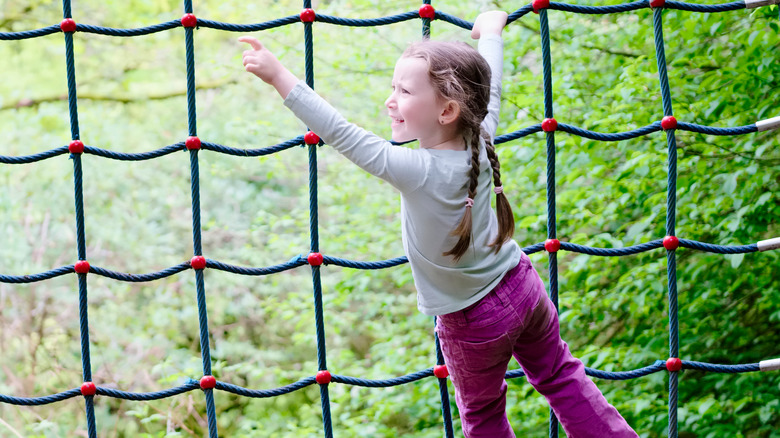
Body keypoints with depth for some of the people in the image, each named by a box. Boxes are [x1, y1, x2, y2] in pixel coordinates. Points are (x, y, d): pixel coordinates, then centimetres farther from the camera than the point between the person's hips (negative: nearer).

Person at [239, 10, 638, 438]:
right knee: (558, 374, 24)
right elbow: (489, 89, 6)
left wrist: (279, 76, -38)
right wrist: (490, 33, 24)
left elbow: (341, 135, -34)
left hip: (474, 322, -5)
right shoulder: (481, 139, -14)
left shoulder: (417, 171, -30)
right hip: (522, 287, 5)